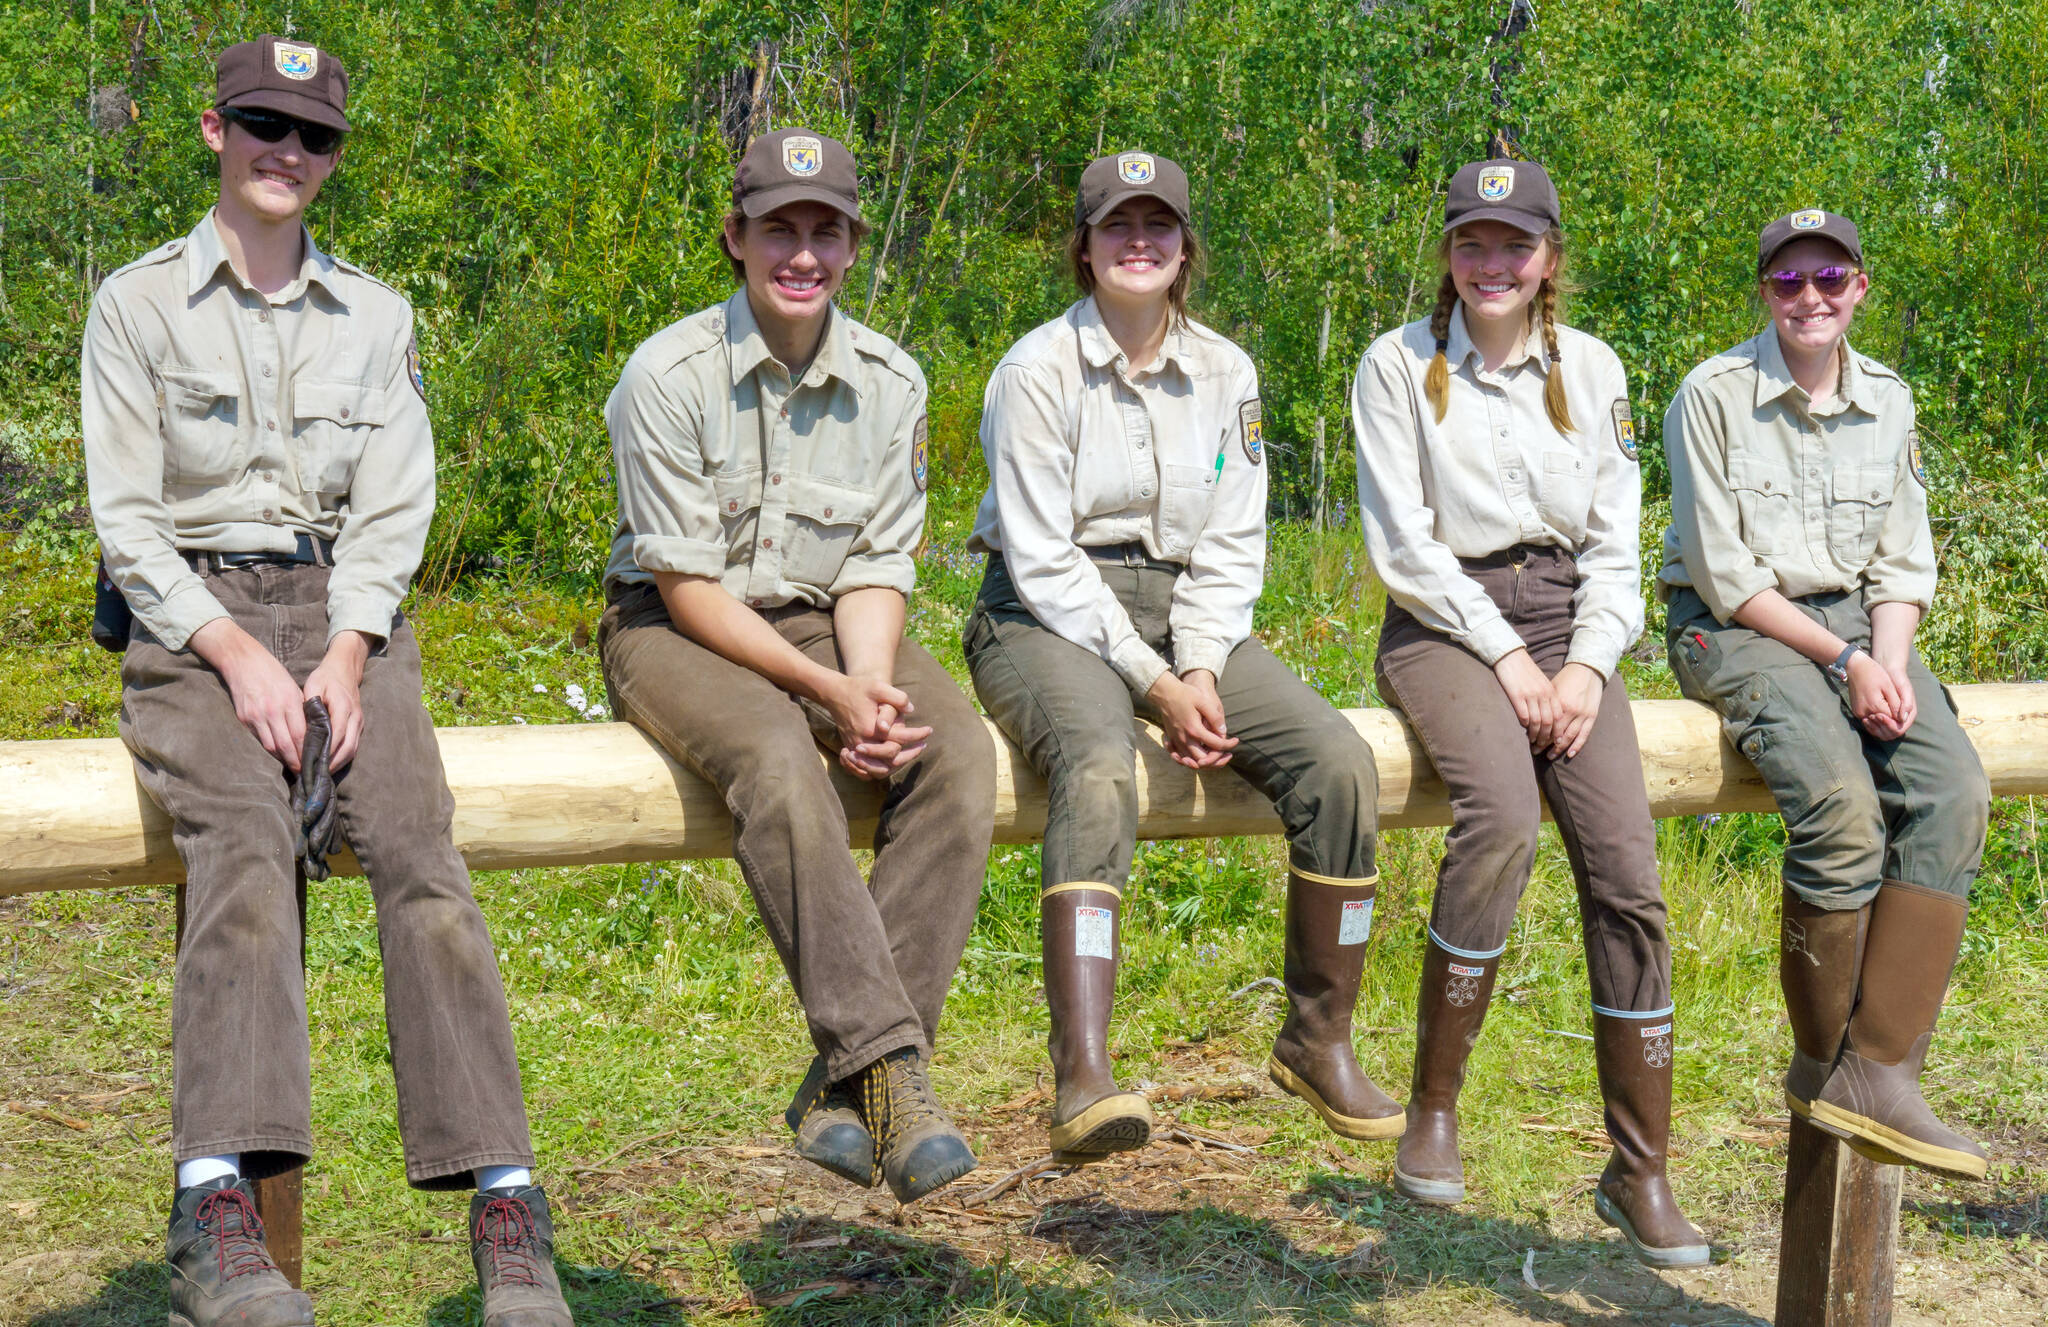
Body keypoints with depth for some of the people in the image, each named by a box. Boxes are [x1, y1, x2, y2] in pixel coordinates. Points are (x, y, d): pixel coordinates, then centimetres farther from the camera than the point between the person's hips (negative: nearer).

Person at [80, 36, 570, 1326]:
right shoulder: (137, 303, 8)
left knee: (418, 851, -25)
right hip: (189, 621, -2)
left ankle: (502, 1198, -30)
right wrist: (237, 654, -14)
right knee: (247, 845, -32)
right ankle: (220, 1200, -43)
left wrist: (345, 655, -9)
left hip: (344, 615, 2)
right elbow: (127, 518, 1)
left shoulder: (378, 317, 16)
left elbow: (393, 511, 8)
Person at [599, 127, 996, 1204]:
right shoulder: (669, 374, -12)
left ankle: (843, 1082, -26)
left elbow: (877, 570, 2)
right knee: (777, 760, -37)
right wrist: (828, 690, -23)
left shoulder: (888, 382, 1)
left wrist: (873, 689, -19)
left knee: (958, 750, -25)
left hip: (825, 623, 4)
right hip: (677, 630, -4)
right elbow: (687, 586, -14)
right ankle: (891, 1065, -36)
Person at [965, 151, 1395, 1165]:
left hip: (1185, 614, 5)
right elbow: (1043, 559, -11)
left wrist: (1201, 671, -10)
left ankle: (1318, 1041, -4)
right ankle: (1082, 1079, -45)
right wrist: (1155, 685, -17)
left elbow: (1231, 545, 7)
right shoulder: (1039, 370, -7)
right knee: (1098, 767, -37)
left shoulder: (1224, 373, 8)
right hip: (1049, 617, -5)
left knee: (1338, 759, -18)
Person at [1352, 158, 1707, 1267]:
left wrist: (1587, 663, -5)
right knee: (1500, 817, -32)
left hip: (1567, 621, 3)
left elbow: (1615, 542, 11)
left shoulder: (1590, 368, 11)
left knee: (1625, 864, -15)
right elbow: (1402, 542, -5)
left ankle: (1640, 1173, -5)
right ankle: (1432, 1110, -17)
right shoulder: (1399, 364, 1)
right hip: (1443, 624, -3)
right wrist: (1502, 653, -12)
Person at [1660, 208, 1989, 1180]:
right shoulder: (1712, 396, -5)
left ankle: (1878, 1073, -25)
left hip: (1856, 621, 5)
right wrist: (1843, 660, -15)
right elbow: (1723, 573, -9)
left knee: (1953, 789, -23)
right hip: (1732, 627, -5)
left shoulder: (1888, 400, 12)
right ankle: (1819, 1062, -12)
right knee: (1842, 800, -31)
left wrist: (1890, 659, -9)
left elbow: (1902, 561, 12)